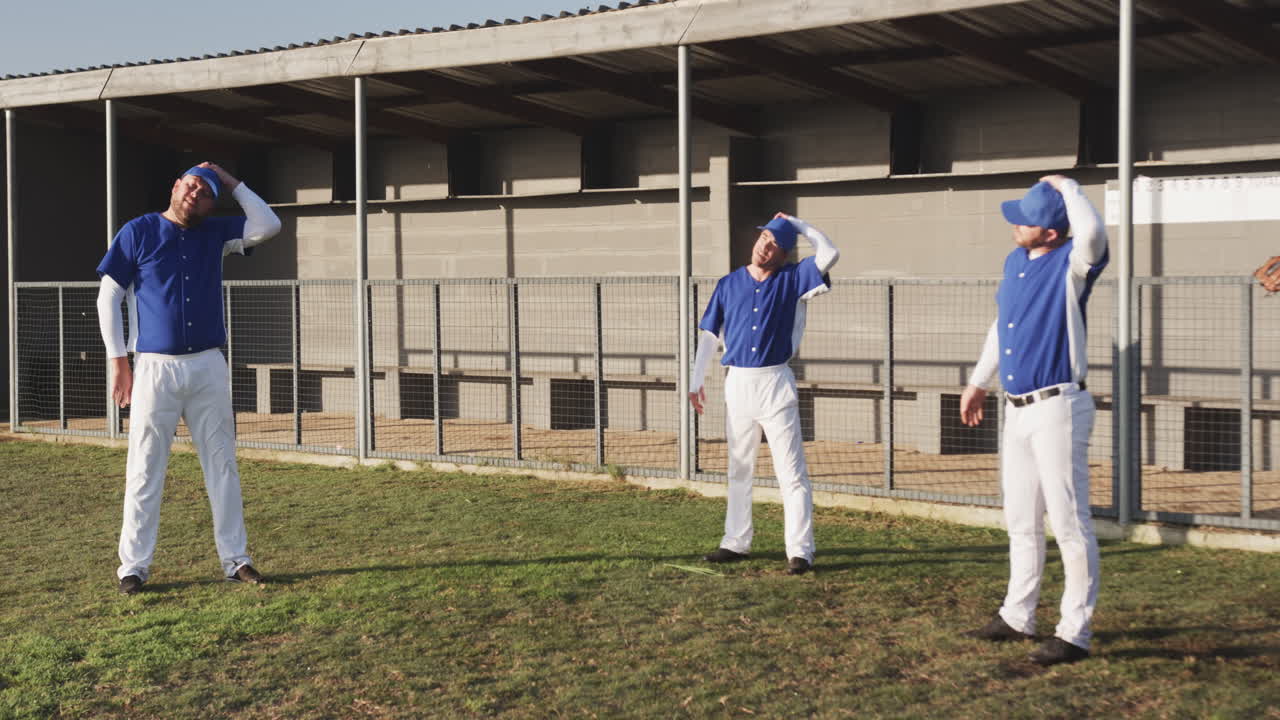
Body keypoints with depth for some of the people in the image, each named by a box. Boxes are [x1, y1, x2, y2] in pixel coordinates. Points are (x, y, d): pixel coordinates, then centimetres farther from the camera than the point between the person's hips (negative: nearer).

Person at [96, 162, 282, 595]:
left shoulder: (216, 234, 9)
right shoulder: (138, 232, 0)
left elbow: (268, 225, -2)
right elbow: (109, 297, 0)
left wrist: (231, 183, 0)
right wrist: (118, 361, -5)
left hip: (209, 366, 3)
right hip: (155, 367, -3)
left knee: (222, 464, 6)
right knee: (145, 469, -1)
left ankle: (235, 558, 12)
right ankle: (134, 566, 6)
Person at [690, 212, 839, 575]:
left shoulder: (791, 279, 2)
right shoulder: (729, 284, 8)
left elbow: (829, 254, -10)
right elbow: (709, 334, 10)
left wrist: (798, 224, 0)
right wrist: (696, 381, 5)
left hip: (776, 384, -3)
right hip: (737, 383, 3)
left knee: (791, 472, -7)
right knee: (738, 469, 14)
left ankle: (800, 551, -8)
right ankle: (736, 542, 23)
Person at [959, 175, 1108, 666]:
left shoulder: (1072, 264, -13)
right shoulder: (1015, 262, 11)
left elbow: (1093, 233, -37)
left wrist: (1067, 187, -21)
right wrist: (979, 382, 30)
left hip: (1058, 409, -9)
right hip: (1017, 408, 9)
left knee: (1069, 523, -5)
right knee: (1021, 522, 18)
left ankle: (1075, 633, 0)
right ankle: (1017, 617, 31)